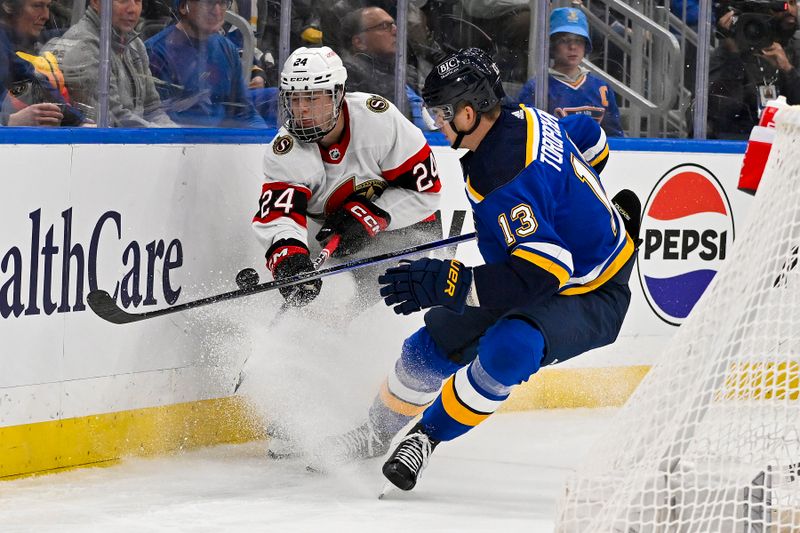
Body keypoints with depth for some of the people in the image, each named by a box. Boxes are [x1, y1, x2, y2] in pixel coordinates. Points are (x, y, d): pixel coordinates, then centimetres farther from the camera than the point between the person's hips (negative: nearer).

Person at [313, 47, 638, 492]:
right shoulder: (523, 119, -9)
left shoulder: (506, 179, -36)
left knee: (508, 350, -36)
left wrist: (444, 284, -38)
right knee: (434, 345, 10)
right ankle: (378, 434, 32)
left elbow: (541, 273, -39)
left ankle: (425, 438, -16)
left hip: (591, 300, -10)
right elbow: (591, 137, 10)